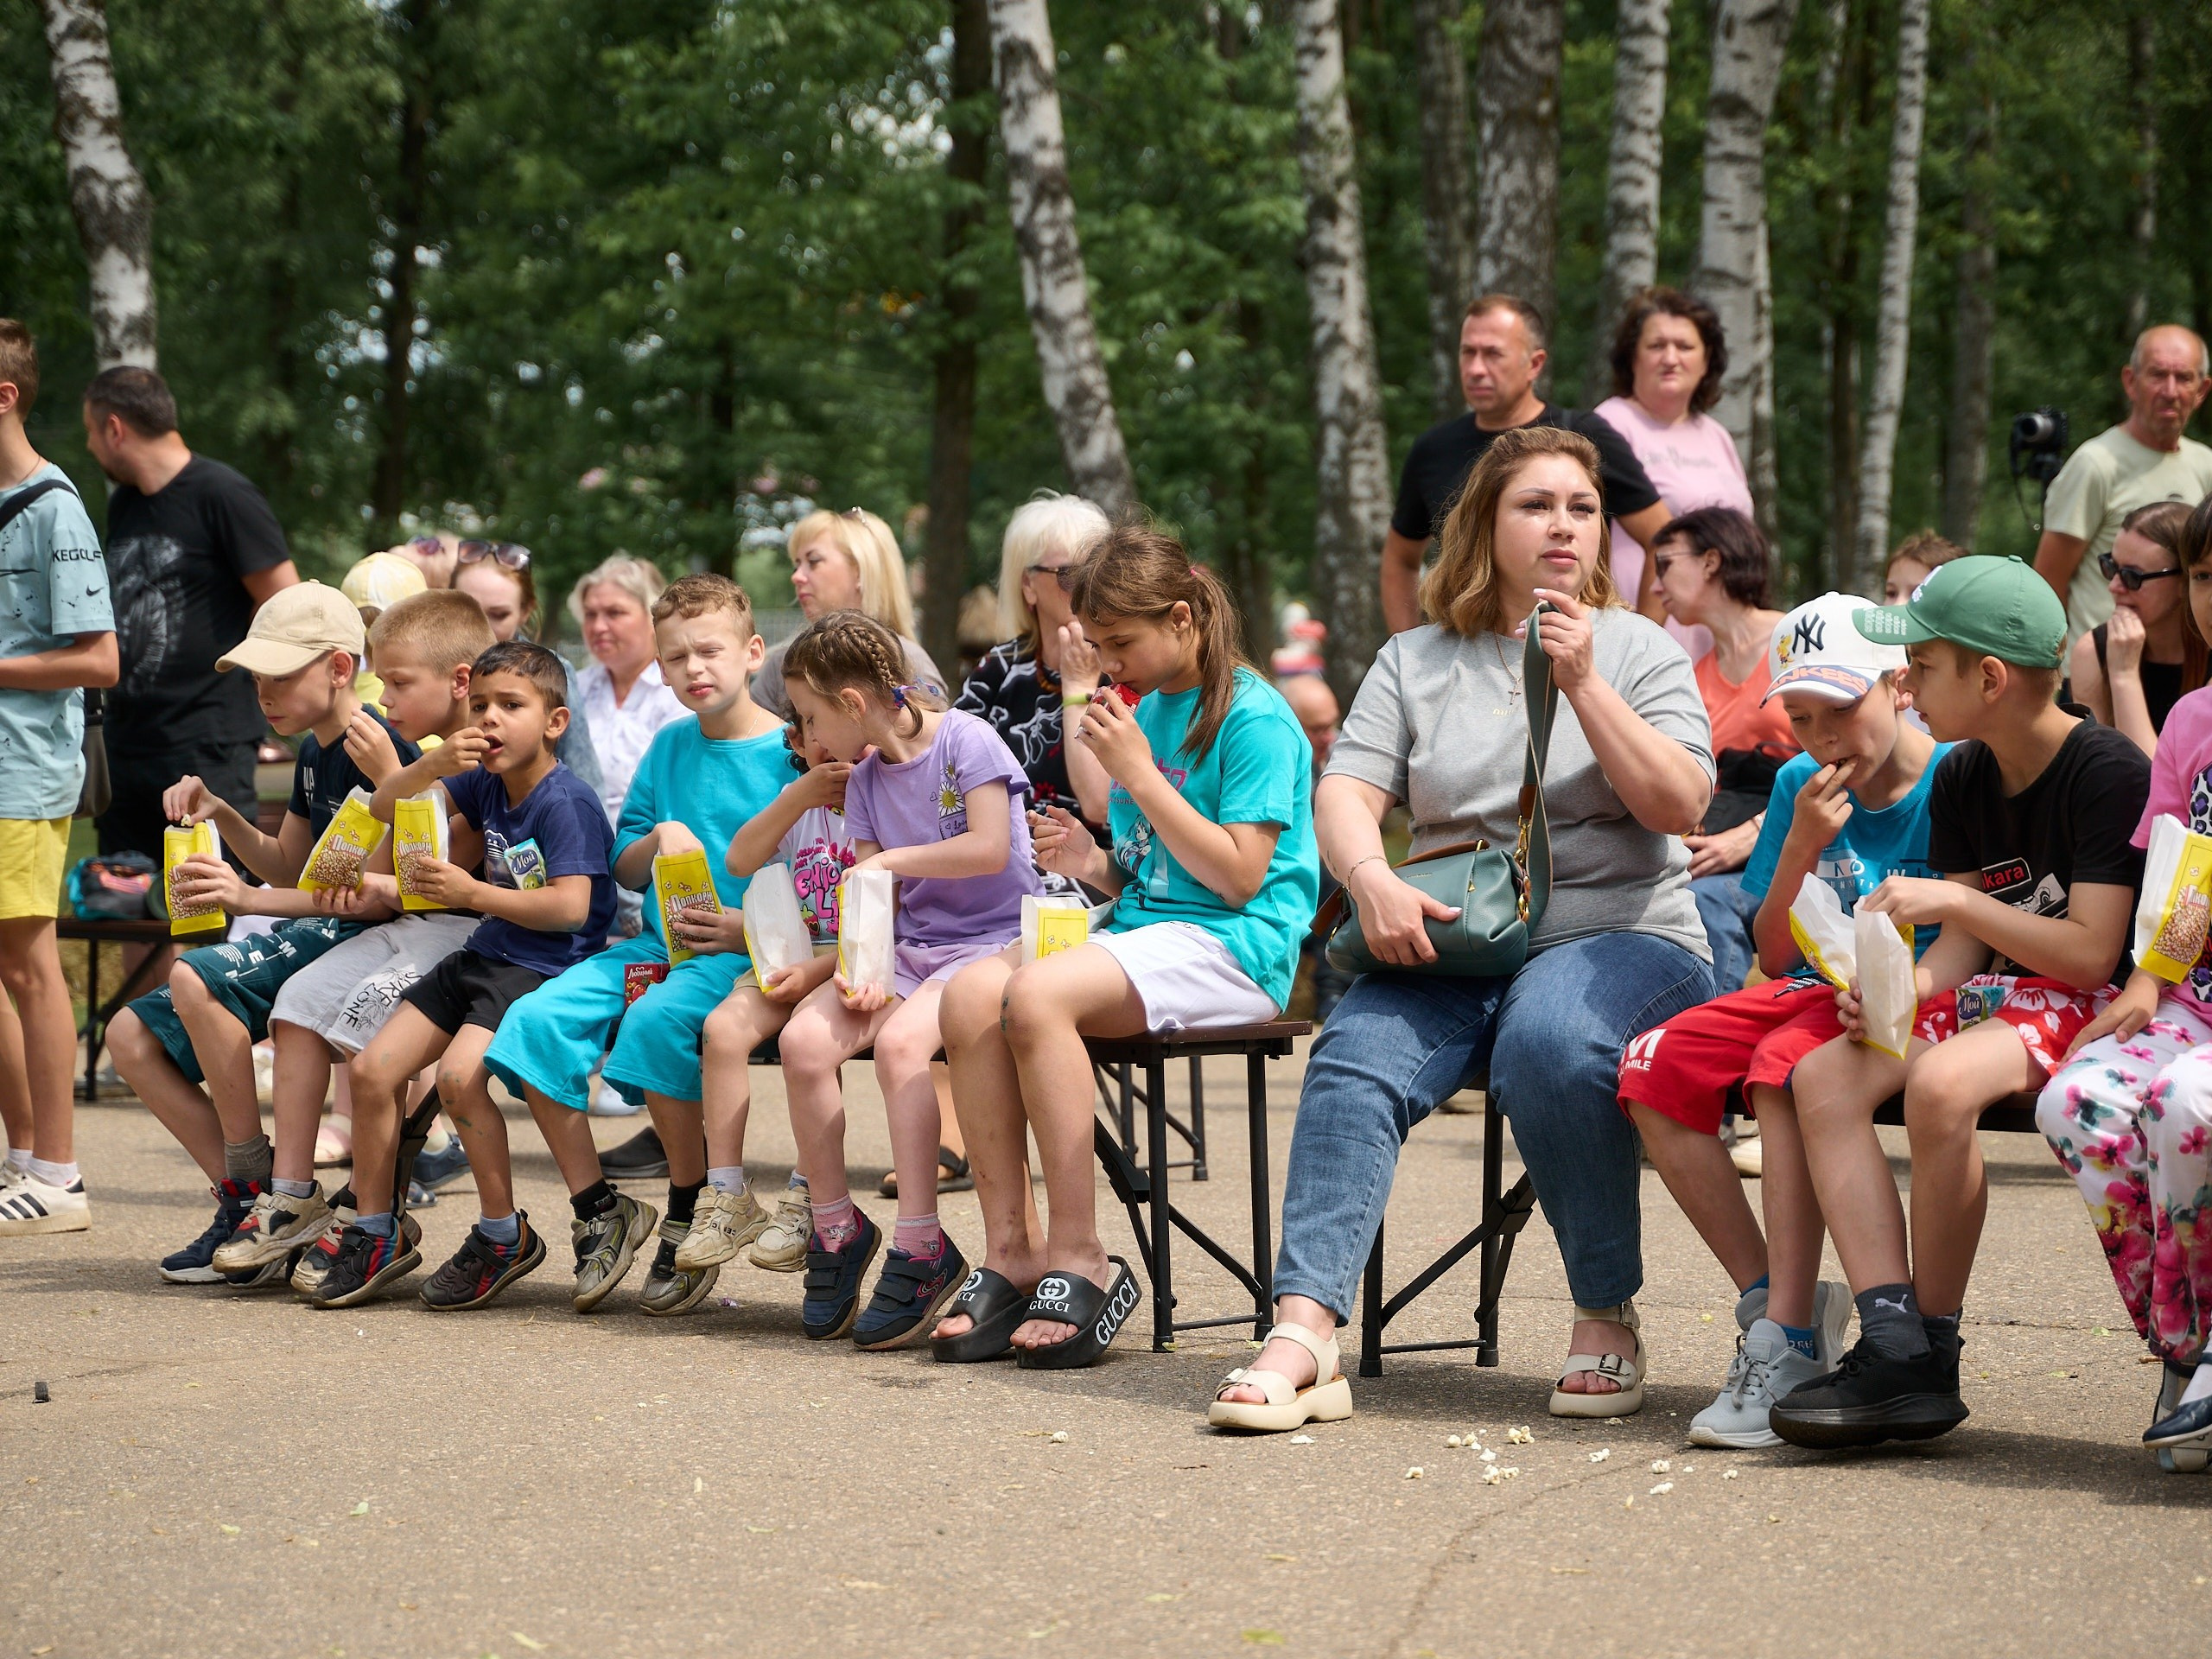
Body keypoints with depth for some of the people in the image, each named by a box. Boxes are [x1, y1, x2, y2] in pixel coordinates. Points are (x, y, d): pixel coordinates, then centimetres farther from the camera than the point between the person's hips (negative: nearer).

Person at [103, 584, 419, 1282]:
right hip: (310, 935, 10)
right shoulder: (314, 752, 15)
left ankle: (257, 1187, -20)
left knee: (195, 980, -31)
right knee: (134, 1036, 0)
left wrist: (251, 898, -28)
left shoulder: (380, 750, -15)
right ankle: (245, 1199, -3)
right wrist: (221, 816, 8)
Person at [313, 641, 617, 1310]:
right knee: (372, 1068, 0)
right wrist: (435, 764, -9)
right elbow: (386, 807, 10)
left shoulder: (565, 802, -14)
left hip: (544, 967, -9)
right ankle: (374, 1235, 13)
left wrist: (474, 893, -19)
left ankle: (505, 1235, -12)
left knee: (459, 1074, -29)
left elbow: (571, 906, -22)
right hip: (484, 955, 9)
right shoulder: (486, 784, 9)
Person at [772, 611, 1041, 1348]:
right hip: (909, 947, 6)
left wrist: (893, 861, -10)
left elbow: (991, 848, -19)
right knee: (804, 1038, -20)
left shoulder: (965, 740, -7)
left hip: (993, 941, -6)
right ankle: (836, 1228, -5)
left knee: (900, 1040, -34)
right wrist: (860, 970, -12)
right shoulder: (866, 778, 13)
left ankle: (921, 1248, -27)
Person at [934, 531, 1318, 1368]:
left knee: (1038, 995, -32)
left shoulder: (1254, 717, -7)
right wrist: (1091, 863, 1)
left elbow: (1237, 877, -14)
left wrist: (1138, 775, -14)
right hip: (1140, 930, 8)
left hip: (1233, 947, -8)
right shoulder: (1144, 709, 18)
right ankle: (1011, 1254, -19)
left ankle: (1079, 1261, -26)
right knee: (972, 992, -19)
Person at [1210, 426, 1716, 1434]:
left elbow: (1681, 803, -3)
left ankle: (1607, 1319, -22)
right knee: (1355, 1055, -28)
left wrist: (1582, 685, -11)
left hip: (1620, 939, -2)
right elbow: (1345, 795, 3)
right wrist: (1372, 879, -19)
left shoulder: (1638, 650, 10)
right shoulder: (1417, 662, 15)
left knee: (1549, 1037, -36)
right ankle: (1304, 1332, -37)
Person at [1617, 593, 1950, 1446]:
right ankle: (1766, 1296, -13)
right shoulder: (1799, 786, 7)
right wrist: (1802, 845, -9)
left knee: (1784, 1067, -34)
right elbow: (1776, 957, 6)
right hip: (1810, 992, 7)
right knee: (1653, 1069, -14)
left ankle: (1789, 1344, -35)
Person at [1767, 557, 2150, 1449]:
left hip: (2091, 1003, -8)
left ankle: (1933, 1360, -21)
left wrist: (1951, 901, -21)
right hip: (1997, 994, 8)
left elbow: (2092, 951, -20)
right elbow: (1963, 949, 8)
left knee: (1942, 1084, -35)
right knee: (1824, 1076, -15)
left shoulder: (2109, 772, -15)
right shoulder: (1960, 779, 10)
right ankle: (1890, 1348, -26)